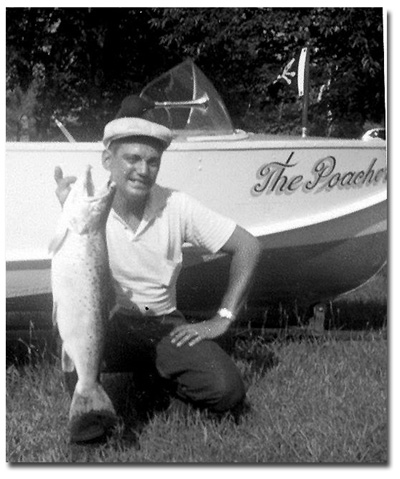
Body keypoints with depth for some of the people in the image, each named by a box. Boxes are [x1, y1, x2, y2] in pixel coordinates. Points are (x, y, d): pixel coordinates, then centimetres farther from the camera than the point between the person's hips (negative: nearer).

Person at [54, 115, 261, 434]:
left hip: (164, 324, 2)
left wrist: (221, 320, -9)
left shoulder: (177, 207, -7)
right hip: (107, 324, -2)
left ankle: (157, 377, 9)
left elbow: (248, 247, -5)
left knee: (227, 393, -23)